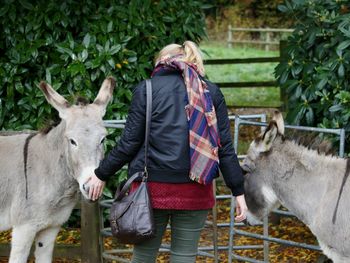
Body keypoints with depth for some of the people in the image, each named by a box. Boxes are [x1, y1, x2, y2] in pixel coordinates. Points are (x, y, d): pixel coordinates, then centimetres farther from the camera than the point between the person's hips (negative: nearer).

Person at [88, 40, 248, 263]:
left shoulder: (147, 89, 3)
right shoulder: (211, 92, 8)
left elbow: (130, 142, -1)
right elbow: (225, 146, 3)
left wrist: (102, 175, 9)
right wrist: (239, 192, 6)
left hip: (153, 187, -1)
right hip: (195, 190, 2)